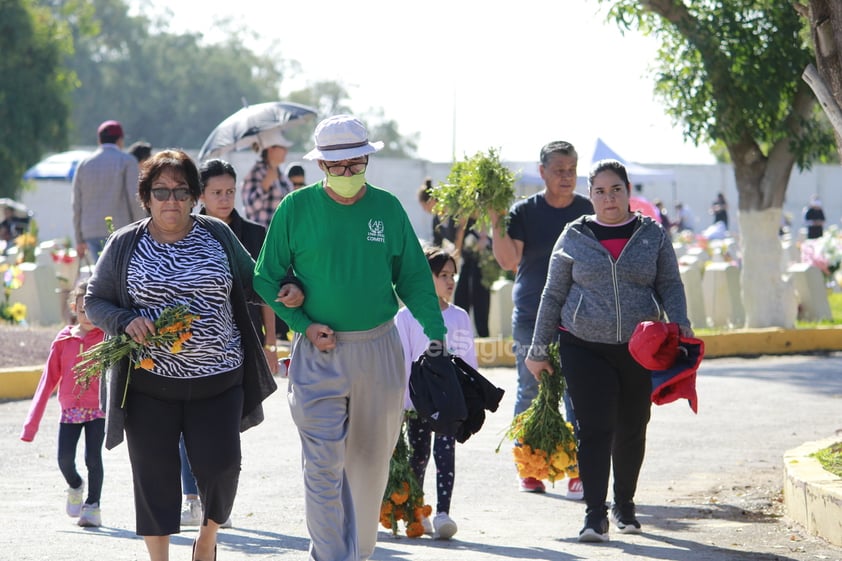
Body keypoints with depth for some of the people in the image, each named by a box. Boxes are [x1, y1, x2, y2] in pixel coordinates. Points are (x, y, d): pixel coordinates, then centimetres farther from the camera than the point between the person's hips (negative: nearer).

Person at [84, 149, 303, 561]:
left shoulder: (216, 235, 5)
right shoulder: (125, 244, 2)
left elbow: (250, 282, 15)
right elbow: (95, 301, 7)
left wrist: (286, 289, -5)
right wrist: (126, 322, -12)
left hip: (218, 378, 1)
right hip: (149, 382, -1)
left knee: (220, 465, -5)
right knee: (154, 474, 2)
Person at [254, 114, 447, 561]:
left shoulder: (387, 207, 3)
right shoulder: (296, 208, -2)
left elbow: (413, 277, 8)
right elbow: (266, 277, 4)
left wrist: (435, 331, -3)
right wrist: (303, 324, -9)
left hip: (379, 350, 2)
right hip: (319, 352, -2)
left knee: (370, 462, 12)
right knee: (324, 465, -11)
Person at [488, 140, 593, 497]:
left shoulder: (588, 210, 5)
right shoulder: (524, 212, -1)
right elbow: (509, 260, -10)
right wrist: (497, 224, -21)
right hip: (531, 317, -1)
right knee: (530, 394, 6)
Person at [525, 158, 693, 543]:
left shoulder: (652, 235, 6)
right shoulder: (574, 237, 5)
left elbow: (670, 285, 6)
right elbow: (553, 295, 9)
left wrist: (680, 324, -12)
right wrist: (538, 350, 8)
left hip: (640, 349, 2)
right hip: (585, 348, -1)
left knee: (631, 430, 11)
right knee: (595, 428, -12)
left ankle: (624, 504, 30)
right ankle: (595, 515, -12)